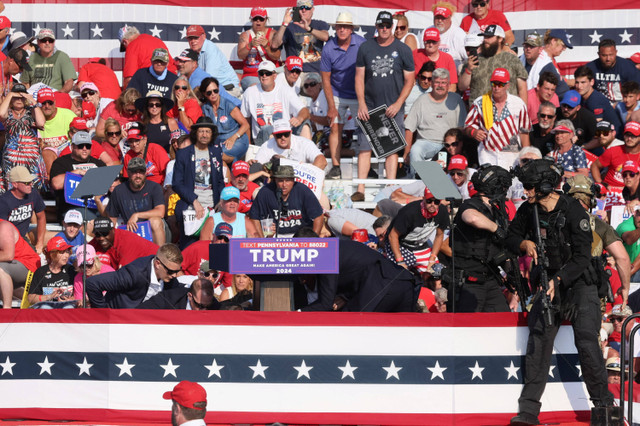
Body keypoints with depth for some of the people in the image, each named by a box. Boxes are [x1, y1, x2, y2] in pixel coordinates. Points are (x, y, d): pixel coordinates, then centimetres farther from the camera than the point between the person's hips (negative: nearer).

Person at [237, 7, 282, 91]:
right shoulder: (245, 35, 8)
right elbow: (240, 56, -6)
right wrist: (250, 45, -23)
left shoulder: (272, 34, 6)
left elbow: (276, 57, -5)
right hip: (251, 75, 0)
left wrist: (266, 46, -23)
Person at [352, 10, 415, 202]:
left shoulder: (402, 49, 2)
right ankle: (360, 190, -2)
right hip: (369, 107, 1)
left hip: (393, 108, -1)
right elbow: (359, 77, 7)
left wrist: (398, 104, -8)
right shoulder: (366, 48, 6)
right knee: (364, 147, -3)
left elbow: (409, 80, 3)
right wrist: (361, 103, -4)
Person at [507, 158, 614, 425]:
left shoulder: (574, 211, -17)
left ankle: (604, 404, -2)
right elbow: (511, 237, 13)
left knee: (587, 343, -16)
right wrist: (525, 244, -9)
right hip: (550, 282, 4)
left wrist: (558, 280, -29)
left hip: (579, 282, -4)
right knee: (539, 339, -11)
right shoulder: (529, 210, 0)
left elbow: (582, 257, -18)